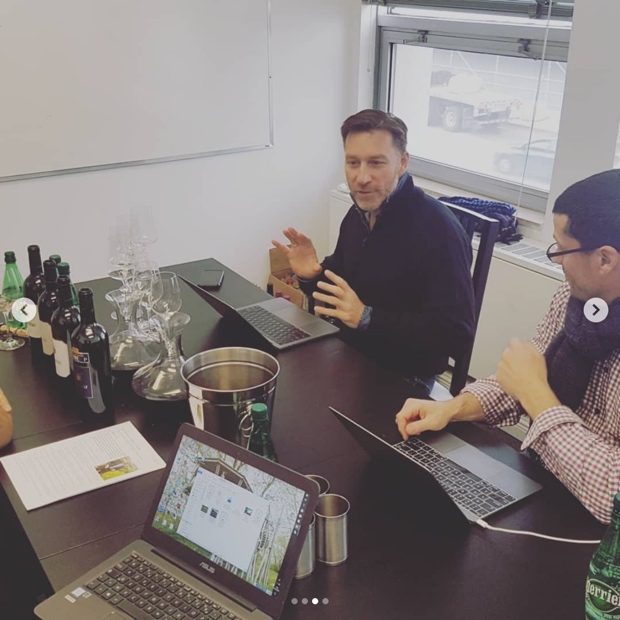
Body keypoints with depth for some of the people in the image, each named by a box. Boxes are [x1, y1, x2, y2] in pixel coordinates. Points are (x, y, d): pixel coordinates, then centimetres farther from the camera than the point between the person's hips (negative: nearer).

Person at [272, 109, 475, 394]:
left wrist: (367, 317, -29)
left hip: (401, 378, -7)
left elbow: (456, 333, -27)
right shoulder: (358, 214, 3)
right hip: (350, 356, 8)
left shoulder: (439, 229, -23)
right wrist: (312, 276, -5)